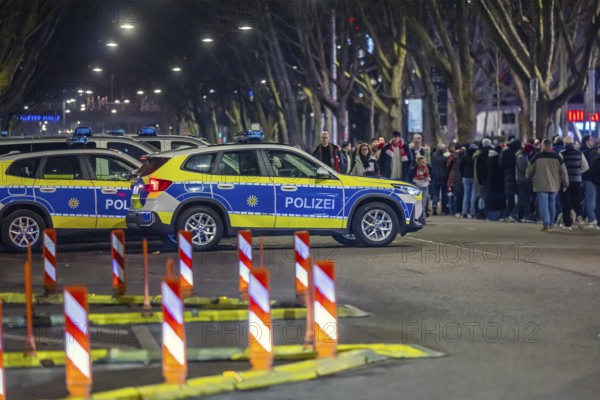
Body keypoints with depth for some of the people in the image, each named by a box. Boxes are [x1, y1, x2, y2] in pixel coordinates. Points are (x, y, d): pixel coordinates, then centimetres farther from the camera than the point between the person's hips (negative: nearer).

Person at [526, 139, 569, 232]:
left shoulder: (537, 157, -5)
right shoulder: (557, 157, 2)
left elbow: (529, 170, 4)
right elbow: (563, 172, 3)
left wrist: (528, 177, 25)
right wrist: (565, 184, 10)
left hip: (541, 185, -3)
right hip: (554, 185, 3)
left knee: (543, 205, -4)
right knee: (552, 204, 16)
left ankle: (546, 224, -14)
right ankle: (551, 224, 23)